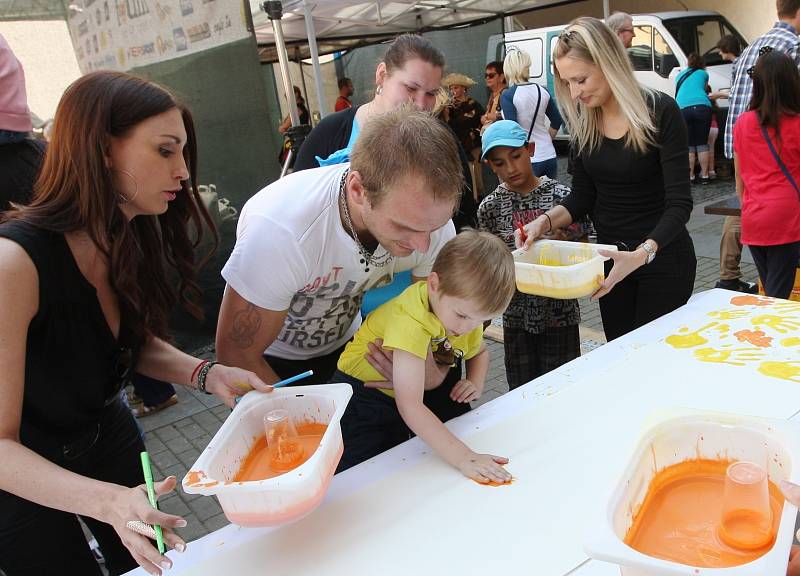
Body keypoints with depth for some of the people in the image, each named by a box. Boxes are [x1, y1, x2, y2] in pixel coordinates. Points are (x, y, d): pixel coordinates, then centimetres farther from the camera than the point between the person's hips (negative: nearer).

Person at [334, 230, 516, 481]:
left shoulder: (468, 307, -9)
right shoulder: (411, 320, -35)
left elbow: (479, 352, 14)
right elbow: (409, 406, -41)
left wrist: (476, 383, -8)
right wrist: (463, 457, -47)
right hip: (363, 397, -6)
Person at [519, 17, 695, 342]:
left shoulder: (660, 112, -17)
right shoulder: (582, 119, -2)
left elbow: (679, 203, -18)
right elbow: (582, 195, 3)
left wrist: (641, 254, -33)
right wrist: (545, 221, -15)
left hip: (663, 257, -4)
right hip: (609, 257, 5)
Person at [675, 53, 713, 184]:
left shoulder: (680, 76, 26)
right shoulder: (703, 74, 21)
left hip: (683, 109, 1)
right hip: (702, 107, -1)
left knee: (689, 145, 5)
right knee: (702, 143, 6)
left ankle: (690, 176, 3)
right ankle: (704, 175, 8)